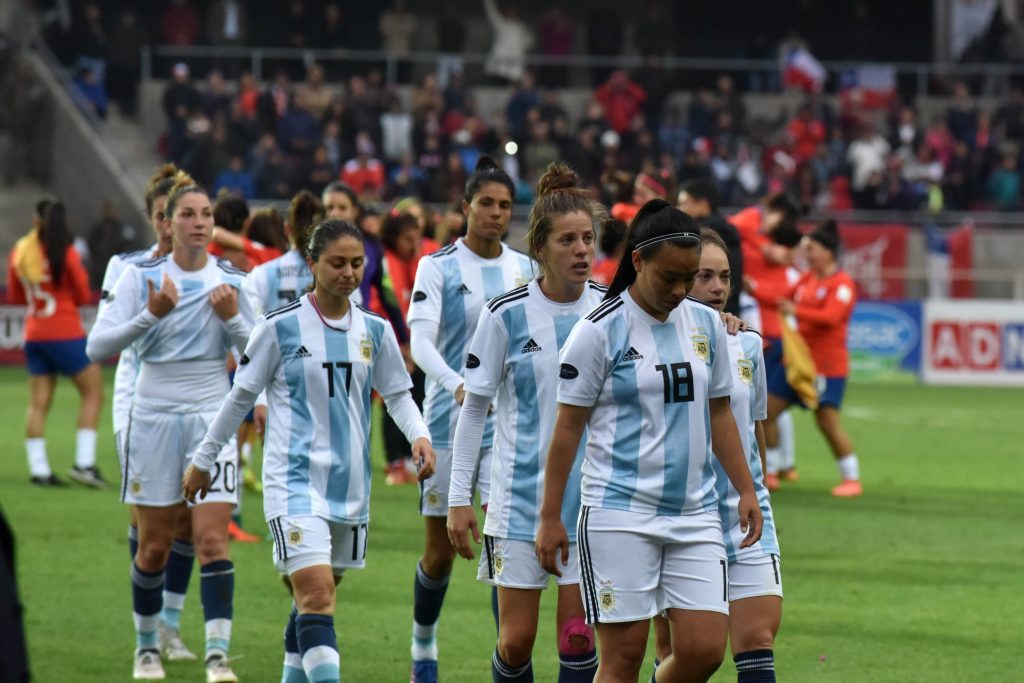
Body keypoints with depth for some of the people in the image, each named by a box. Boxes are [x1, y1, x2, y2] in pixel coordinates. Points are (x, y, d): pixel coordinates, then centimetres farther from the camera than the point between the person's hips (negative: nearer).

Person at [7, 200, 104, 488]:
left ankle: (38, 468, 2)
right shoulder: (65, 253, -12)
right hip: (65, 333, -5)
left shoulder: (19, 253, 2)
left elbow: (14, 296, 13)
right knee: (93, 392, 4)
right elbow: (83, 295, -5)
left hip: (34, 333, 5)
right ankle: (84, 462, -5)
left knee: (38, 402, 7)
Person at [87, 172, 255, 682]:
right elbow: (98, 347, -11)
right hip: (154, 416, 0)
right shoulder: (141, 277, -2)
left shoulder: (232, 282, 3)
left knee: (212, 539, -11)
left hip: (212, 417, 1)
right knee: (154, 543, 5)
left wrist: (232, 318, -11)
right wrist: (151, 314, -23)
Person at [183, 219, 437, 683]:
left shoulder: (375, 331, 7)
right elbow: (241, 395, 4)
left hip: (350, 484, 5)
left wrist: (419, 436, -6)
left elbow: (398, 394, 15)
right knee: (316, 595, -18)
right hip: (294, 481, -5)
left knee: (314, 598, 14)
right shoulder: (281, 326, -5)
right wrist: (204, 460, 11)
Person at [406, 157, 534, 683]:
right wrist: (457, 385, -34)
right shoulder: (438, 266, -5)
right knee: (440, 554, 7)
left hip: (508, 422, 2)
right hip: (448, 422, -2)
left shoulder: (524, 269, 6)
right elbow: (420, 340, -18)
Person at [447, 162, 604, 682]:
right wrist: (459, 497, -2)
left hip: (592, 495, 2)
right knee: (516, 641, -1)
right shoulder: (507, 314, -6)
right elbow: (474, 407, 0)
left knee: (579, 637, -5)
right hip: (520, 497, -2)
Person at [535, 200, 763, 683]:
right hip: (620, 514, -5)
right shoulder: (600, 331, -6)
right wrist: (551, 517, -3)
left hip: (695, 515, 5)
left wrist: (745, 490, 12)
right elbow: (568, 427, -3)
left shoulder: (706, 325, 10)